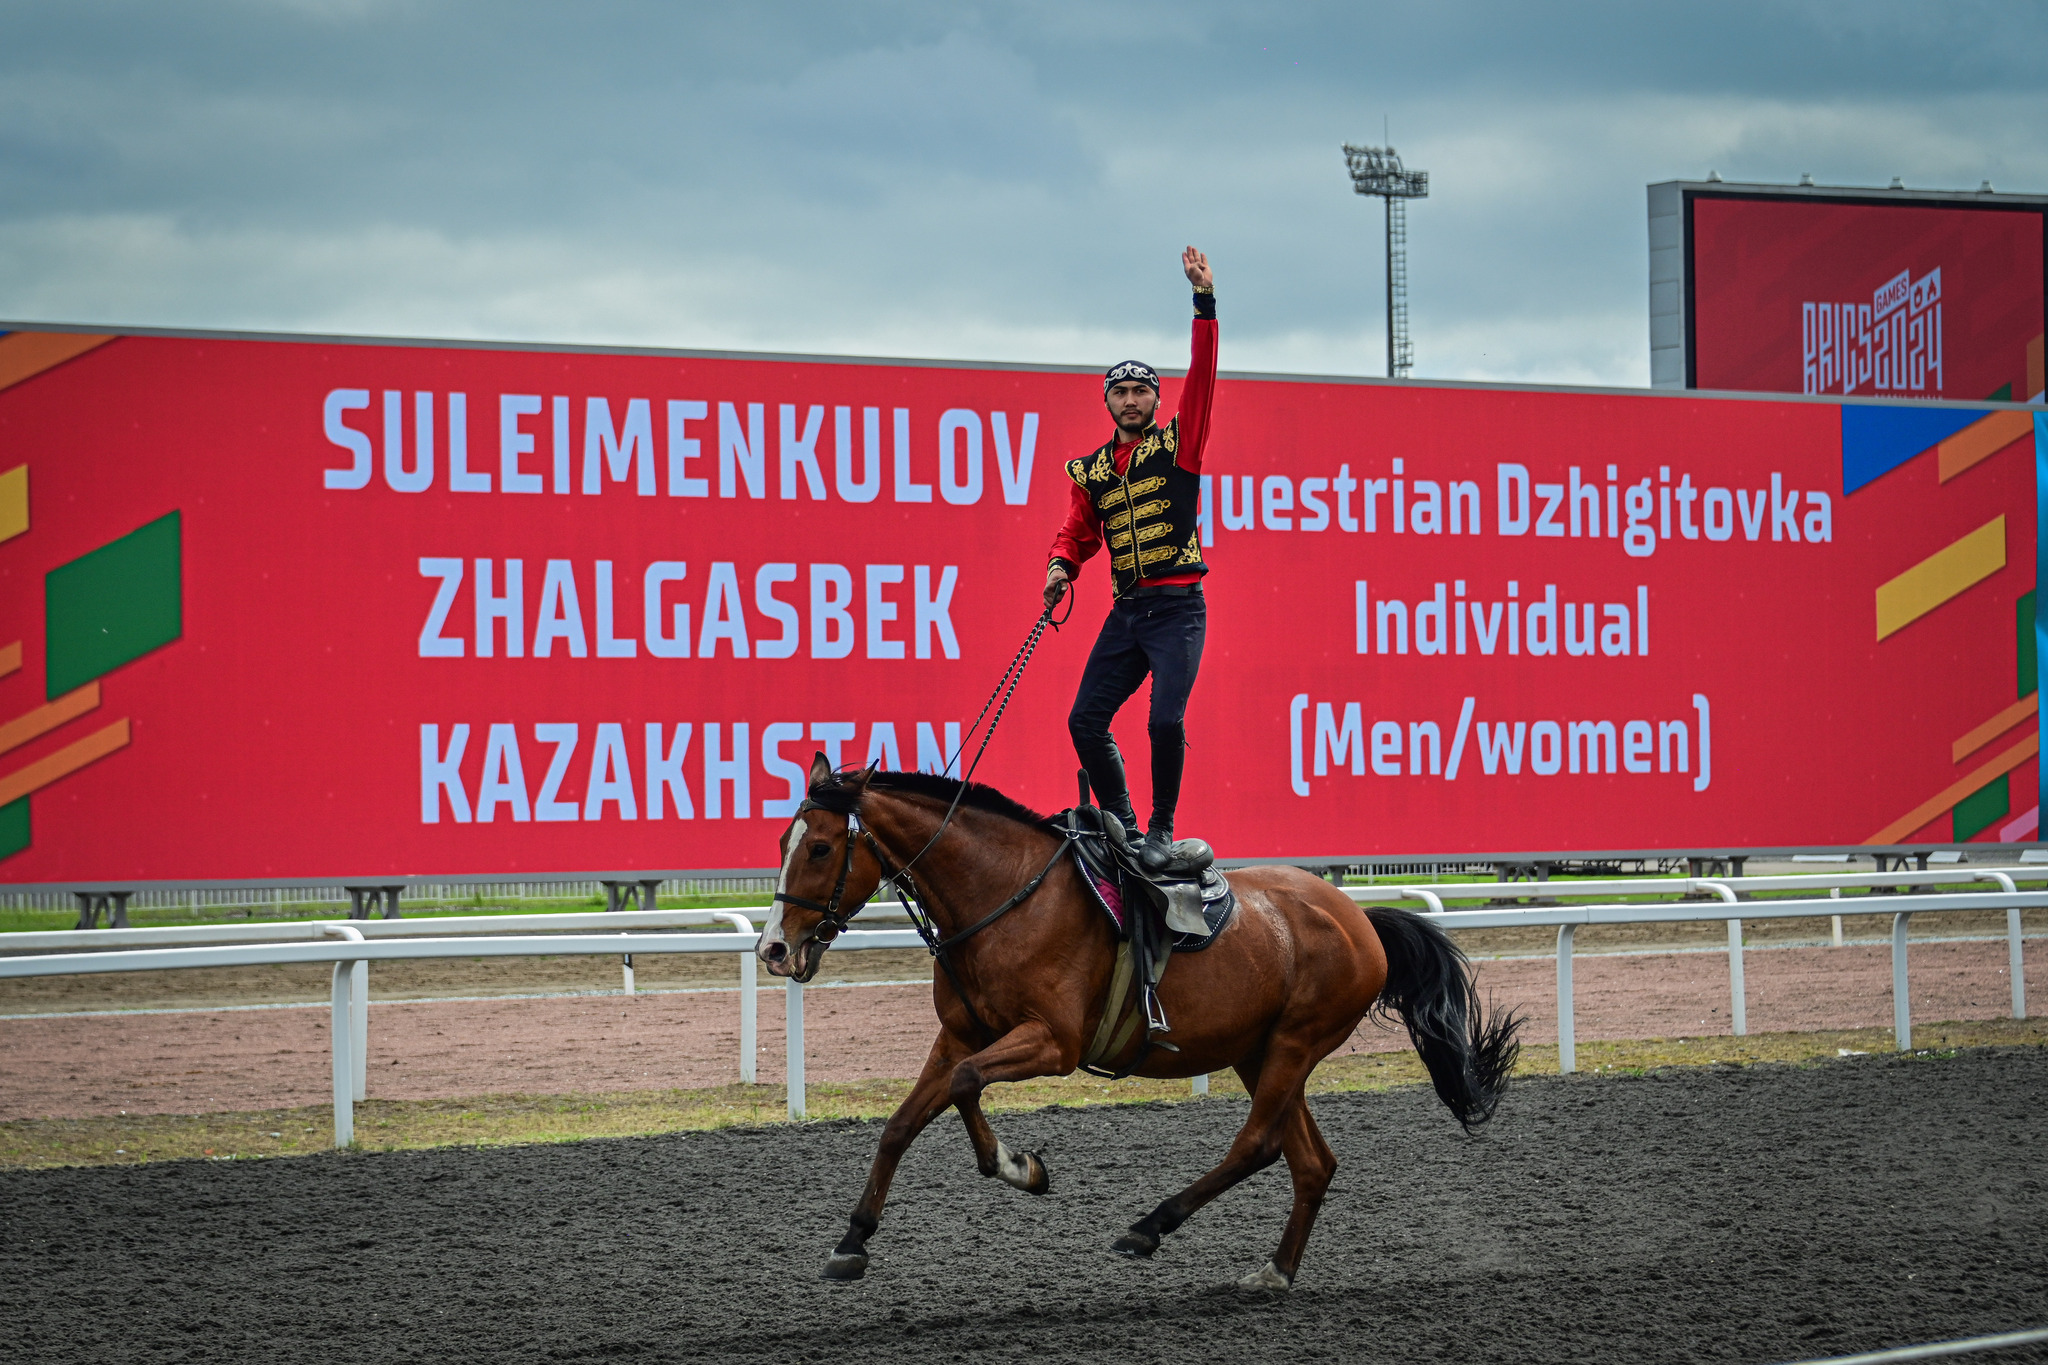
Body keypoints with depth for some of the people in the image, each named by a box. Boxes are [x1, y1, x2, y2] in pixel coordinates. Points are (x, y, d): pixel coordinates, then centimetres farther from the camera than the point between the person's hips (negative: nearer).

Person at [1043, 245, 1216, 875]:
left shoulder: (1178, 443, 3)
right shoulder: (1090, 471, 15)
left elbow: (1202, 375, -8)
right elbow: (1078, 533, 17)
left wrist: (1204, 301, -17)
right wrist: (1061, 566, -6)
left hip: (1178, 607, -5)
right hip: (1126, 610, 5)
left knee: (1166, 720, -17)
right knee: (1086, 719, -1)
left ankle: (1161, 829, 0)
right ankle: (1121, 822, 15)